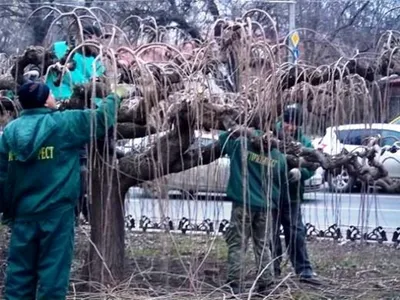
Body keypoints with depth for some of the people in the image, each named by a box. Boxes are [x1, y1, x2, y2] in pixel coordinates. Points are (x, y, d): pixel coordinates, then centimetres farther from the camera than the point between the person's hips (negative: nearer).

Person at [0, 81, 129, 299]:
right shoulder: (64, 122, -8)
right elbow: (101, 119, 0)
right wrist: (115, 97, 18)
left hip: (23, 213, 5)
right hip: (56, 211, -4)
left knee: (20, 270, 10)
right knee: (53, 269, 2)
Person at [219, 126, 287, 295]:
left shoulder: (241, 145, -6)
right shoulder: (279, 157, 2)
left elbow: (222, 139, 10)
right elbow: (281, 183, 12)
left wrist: (237, 131, 11)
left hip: (243, 204, -3)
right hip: (265, 207, 3)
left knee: (237, 245, 2)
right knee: (263, 246, 12)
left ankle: (234, 284, -1)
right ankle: (265, 284, 13)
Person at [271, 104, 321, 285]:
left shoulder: (304, 142, 0)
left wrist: (300, 172, -28)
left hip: (291, 195, 1)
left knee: (296, 232, 6)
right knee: (271, 232, 7)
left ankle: (304, 270, 11)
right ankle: (273, 268, 19)